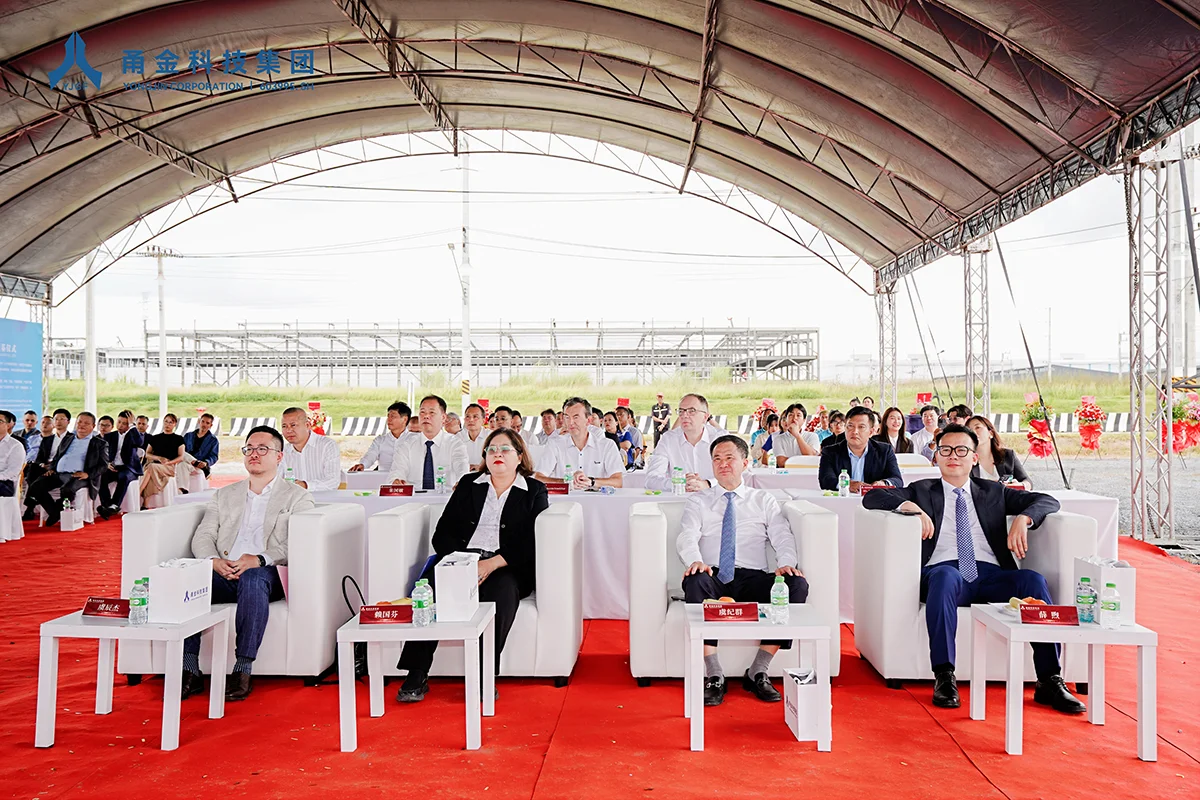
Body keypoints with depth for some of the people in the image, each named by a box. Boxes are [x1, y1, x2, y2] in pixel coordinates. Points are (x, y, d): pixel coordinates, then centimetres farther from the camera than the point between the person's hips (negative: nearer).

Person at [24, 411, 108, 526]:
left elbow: (103, 465, 0)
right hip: (58, 474, 6)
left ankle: (57, 513, -11)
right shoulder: (67, 440, 28)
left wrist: (87, 474, -16)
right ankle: (55, 513, -12)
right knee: (35, 486, -20)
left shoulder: (99, 444, 11)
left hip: (78, 476, -6)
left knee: (67, 490, -37)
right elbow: (57, 457, 31)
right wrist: (51, 468, 9)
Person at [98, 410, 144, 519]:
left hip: (129, 468, -3)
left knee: (123, 477, -37)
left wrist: (131, 425, -10)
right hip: (112, 468, 3)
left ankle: (114, 505, -41)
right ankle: (107, 506, -35)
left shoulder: (133, 435, 9)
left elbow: (140, 443, -17)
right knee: (100, 478, -29)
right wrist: (107, 463, -9)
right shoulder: (110, 436, 17)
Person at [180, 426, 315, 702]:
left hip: (266, 574, -4)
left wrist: (258, 559, -20)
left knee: (252, 579, -38)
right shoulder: (224, 495, 26)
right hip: (224, 574, 4)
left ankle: (242, 672, -32)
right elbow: (203, 537, 14)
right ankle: (190, 672, -21)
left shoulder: (297, 496, 10)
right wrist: (215, 561, -9)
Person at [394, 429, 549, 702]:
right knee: (430, 586, -28)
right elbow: (442, 533, 12)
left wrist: (492, 563, -15)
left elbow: (532, 541, -1)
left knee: (501, 591, -35)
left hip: (506, 566, -2)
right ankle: (416, 675, -26)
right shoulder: (469, 484, 22)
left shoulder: (534, 491, 14)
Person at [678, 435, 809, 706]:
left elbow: (783, 537, 6)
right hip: (713, 576, -1)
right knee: (695, 582, -36)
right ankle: (714, 676, -24)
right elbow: (687, 537, 1)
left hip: (753, 579, 1)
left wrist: (787, 563, -18)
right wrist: (695, 561, -23)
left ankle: (757, 673, -16)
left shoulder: (765, 500, 21)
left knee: (797, 585, -28)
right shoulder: (697, 501, 18)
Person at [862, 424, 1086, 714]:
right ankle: (944, 677, -37)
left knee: (1034, 580, -26)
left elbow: (1048, 501, 20)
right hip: (945, 570, -2)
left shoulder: (993, 492, 26)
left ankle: (1049, 682, -24)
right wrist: (911, 507, -8)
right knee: (946, 576, -37)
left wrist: (1023, 518, -2)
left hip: (990, 574, 3)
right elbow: (871, 498, 9)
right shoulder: (923, 491, 20)